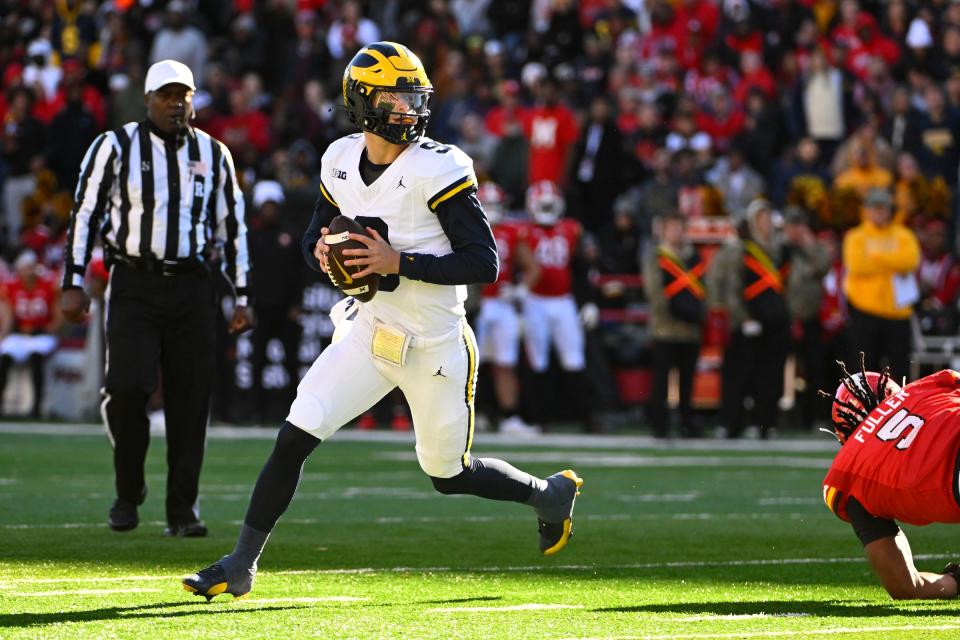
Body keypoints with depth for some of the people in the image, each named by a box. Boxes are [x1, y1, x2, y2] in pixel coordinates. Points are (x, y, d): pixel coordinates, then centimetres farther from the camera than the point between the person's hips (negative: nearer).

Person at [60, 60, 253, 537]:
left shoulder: (212, 154, 10)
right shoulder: (116, 147, 1)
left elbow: (232, 227, 15)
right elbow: (84, 215, 2)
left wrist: (241, 297, 11)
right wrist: (73, 284, -4)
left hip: (191, 287, 3)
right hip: (133, 286, -3)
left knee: (190, 398, -1)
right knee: (128, 387, -16)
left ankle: (182, 509, 7)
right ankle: (128, 490, 7)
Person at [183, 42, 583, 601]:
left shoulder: (437, 168, -18)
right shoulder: (341, 160, 0)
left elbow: (484, 262, -19)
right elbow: (316, 235, 15)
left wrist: (399, 263, -27)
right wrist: (322, 252, -10)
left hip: (434, 345, -4)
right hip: (369, 333, 4)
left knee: (449, 474, 10)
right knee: (295, 437, -8)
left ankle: (549, 493, 38)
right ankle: (241, 566, 0)